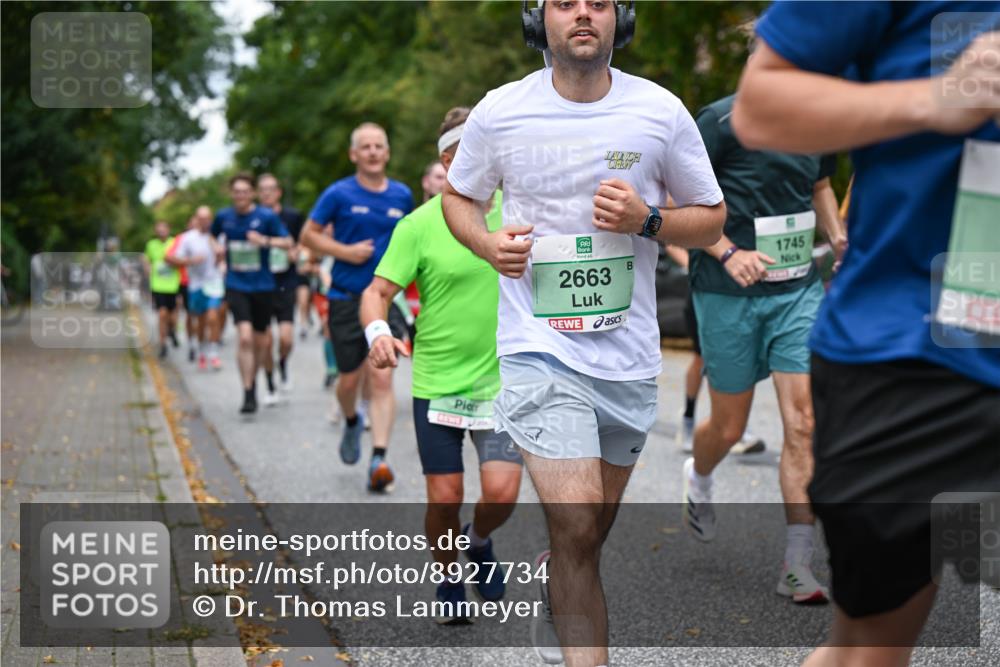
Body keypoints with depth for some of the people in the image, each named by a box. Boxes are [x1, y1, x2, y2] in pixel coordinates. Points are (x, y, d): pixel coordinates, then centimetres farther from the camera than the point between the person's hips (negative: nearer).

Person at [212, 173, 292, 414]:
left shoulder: (267, 216, -5)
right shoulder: (223, 217, 3)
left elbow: (288, 242, -7)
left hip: (263, 286, 0)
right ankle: (248, 394, -13)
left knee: (260, 340, 11)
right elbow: (212, 236, 23)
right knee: (245, 337, -17)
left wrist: (265, 240, -23)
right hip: (236, 285, 0)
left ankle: (253, 380, 37)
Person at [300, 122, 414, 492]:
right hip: (346, 298, -1)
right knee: (350, 379, 7)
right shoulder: (339, 194, -4)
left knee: (381, 378, -11)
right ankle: (352, 423, 41)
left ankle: (379, 459, -14)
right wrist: (345, 251, -13)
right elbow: (309, 235, 1)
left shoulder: (402, 195, 6)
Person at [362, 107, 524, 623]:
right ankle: (449, 583, 29)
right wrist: (378, 332, -30)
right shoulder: (419, 226, -9)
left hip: (502, 381, 2)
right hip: (436, 380, -2)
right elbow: (378, 293, -9)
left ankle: (479, 543, 24)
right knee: (444, 497, 2)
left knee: (502, 490, -10)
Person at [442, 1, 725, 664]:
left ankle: (553, 598, 48)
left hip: (629, 353, 3)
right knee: (577, 521, -17)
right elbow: (458, 196, 14)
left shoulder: (661, 110, -1)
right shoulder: (499, 112, -3)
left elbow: (712, 218, 8)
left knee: (595, 523, 17)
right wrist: (487, 243, -7)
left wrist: (647, 220, -12)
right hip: (540, 347, -3)